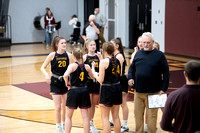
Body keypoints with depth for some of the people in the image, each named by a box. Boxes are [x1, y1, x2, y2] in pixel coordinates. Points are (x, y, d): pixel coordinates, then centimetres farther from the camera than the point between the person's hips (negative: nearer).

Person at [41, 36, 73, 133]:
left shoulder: (68, 55, -3)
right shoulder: (52, 55, -9)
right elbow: (42, 67, -4)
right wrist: (46, 75, -22)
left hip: (65, 82, 3)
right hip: (55, 83, -3)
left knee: (65, 106, 12)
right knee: (58, 107, -3)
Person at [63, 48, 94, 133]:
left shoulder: (72, 65, -10)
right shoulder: (87, 66, 1)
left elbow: (65, 75, -27)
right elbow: (93, 77, 16)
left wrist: (67, 83, -9)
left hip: (74, 91, -3)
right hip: (84, 91, 3)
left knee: (68, 116, 11)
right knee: (85, 116, 7)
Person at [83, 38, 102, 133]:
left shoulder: (98, 56, 4)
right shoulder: (85, 57, -5)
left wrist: (100, 59, -14)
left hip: (97, 81, 4)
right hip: (88, 82, -4)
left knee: (94, 104, 12)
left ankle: (91, 122, 26)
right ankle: (88, 124, 13)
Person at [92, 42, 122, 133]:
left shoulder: (103, 62, -14)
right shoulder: (117, 61, 4)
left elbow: (100, 80, -15)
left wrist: (94, 72, 0)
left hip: (107, 89, -6)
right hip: (117, 87, 6)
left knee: (105, 118, 3)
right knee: (116, 117, 15)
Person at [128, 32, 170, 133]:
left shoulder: (159, 55, -3)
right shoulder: (138, 54, 10)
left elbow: (166, 73, -3)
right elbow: (132, 68, 21)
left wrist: (163, 89, -8)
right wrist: (130, 78, 1)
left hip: (153, 92, -4)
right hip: (138, 91, 4)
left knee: (151, 116, 2)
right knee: (138, 114, 11)